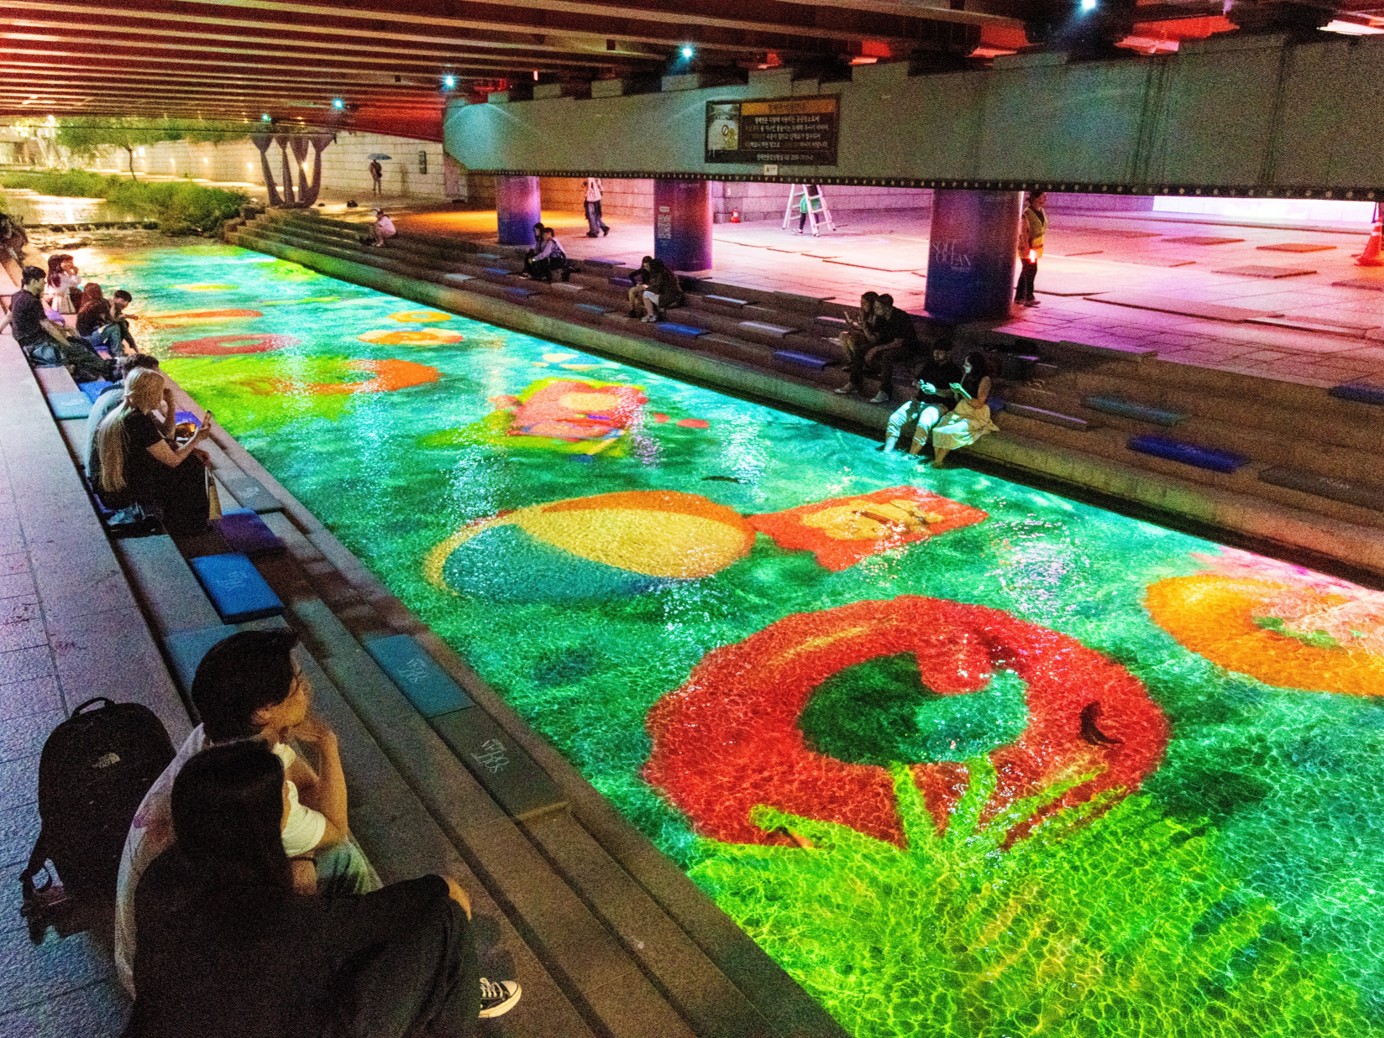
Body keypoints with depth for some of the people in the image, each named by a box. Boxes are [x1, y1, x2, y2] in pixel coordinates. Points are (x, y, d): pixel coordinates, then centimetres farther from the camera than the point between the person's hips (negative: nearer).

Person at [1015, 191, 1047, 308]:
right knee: (1030, 271, -8)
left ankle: (1019, 297, 21)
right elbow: (1023, 232, -18)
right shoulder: (1027, 213, -17)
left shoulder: (1042, 211, 8)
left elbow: (1042, 229, 14)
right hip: (1027, 246, -8)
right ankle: (1028, 298, -3)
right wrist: (1027, 248, -22)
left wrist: (1039, 248, 15)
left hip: (1036, 247, 8)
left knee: (1026, 271, 13)